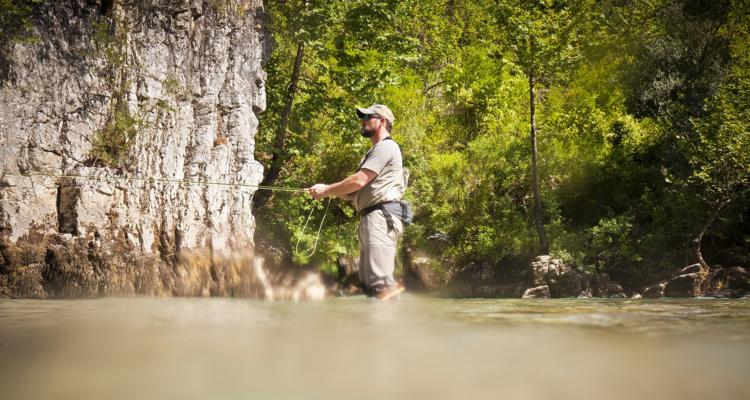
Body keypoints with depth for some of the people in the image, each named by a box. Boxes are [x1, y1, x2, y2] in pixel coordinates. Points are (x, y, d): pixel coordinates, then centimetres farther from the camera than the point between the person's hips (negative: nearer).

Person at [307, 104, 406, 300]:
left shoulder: (386, 147, -4)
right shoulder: (375, 151, 28)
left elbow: (359, 181, -14)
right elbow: (356, 192, 24)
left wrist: (327, 190, -4)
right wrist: (330, 191, 9)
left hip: (381, 217, -11)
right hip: (371, 219, 11)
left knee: (381, 287, -19)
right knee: (367, 284, 8)